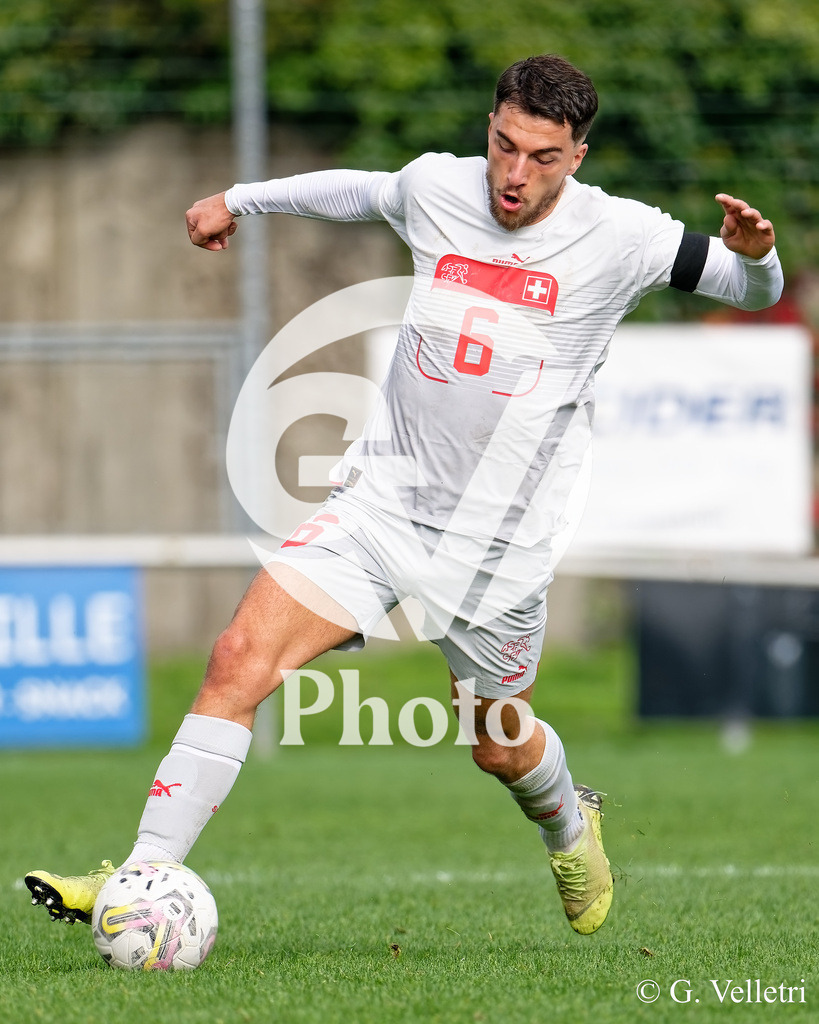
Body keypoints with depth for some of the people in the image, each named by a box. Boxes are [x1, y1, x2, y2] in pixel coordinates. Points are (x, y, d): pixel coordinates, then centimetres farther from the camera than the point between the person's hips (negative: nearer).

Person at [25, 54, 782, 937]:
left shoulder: (618, 237, -8)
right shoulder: (434, 188, 0)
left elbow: (755, 293, 2)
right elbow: (361, 191, 24)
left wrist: (755, 253, -22)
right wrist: (240, 200, 36)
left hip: (499, 536, -2)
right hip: (385, 493, 2)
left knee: (499, 744, 12)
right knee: (240, 661, -15)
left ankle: (571, 826, 49)